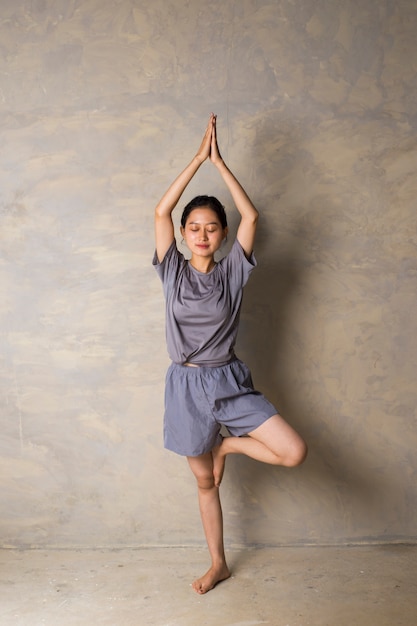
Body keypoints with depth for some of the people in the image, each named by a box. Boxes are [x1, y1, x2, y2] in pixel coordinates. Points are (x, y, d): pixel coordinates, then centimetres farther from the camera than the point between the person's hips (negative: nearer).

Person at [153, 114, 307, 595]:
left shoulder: (232, 272, 0)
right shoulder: (173, 271, 0)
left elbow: (251, 216, -10)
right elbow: (161, 212, -11)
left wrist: (219, 161, -9)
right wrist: (197, 158, -11)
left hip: (230, 381, 0)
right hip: (187, 384, 0)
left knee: (294, 452, -14)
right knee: (204, 480, 12)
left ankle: (227, 445, 14)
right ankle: (218, 564, 34)